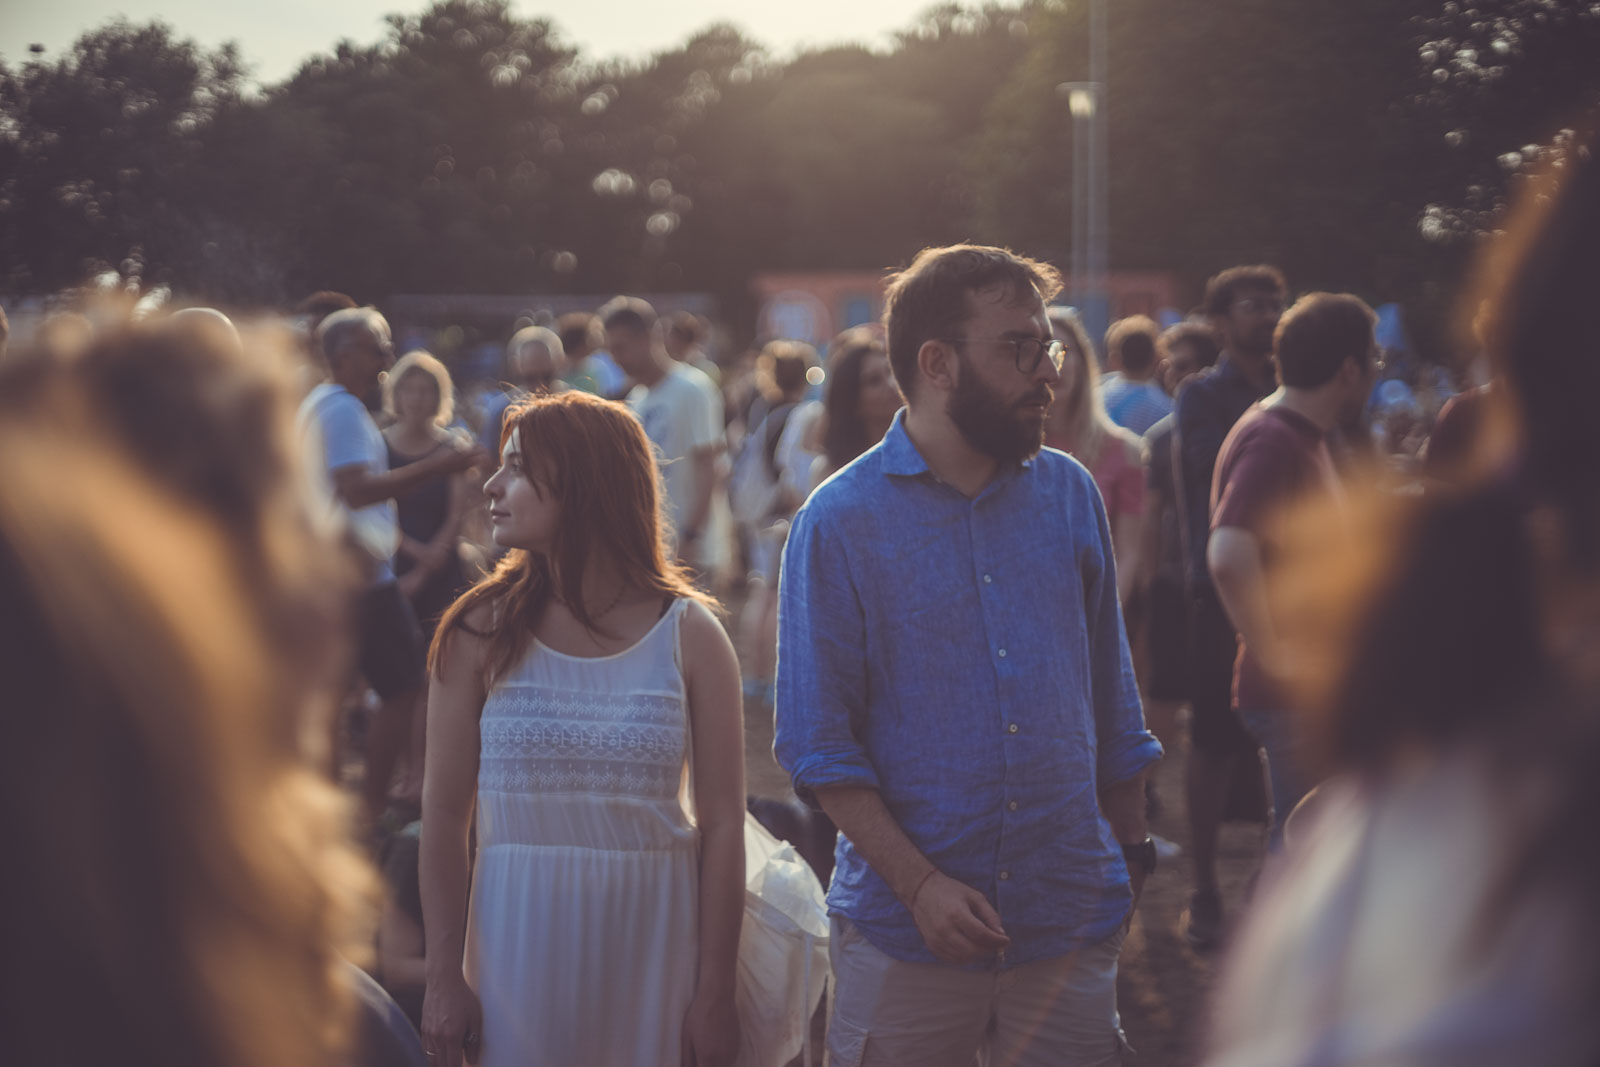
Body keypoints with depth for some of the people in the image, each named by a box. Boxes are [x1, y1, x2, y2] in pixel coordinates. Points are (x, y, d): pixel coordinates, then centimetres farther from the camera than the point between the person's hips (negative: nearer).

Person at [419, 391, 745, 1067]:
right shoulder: (483, 632, -1)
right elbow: (443, 813, 0)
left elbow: (721, 822, -3)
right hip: (520, 935, 0)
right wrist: (444, 977, -5)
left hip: (652, 938, 0)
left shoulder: (689, 636, -2)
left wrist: (715, 994, -6)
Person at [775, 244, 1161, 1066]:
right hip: (905, 936, -3)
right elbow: (817, 743, -7)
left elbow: (1110, 694, 14)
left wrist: (1131, 855, 13)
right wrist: (919, 884, -15)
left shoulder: (1069, 495, 6)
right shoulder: (840, 522, -6)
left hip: (1071, 923, 3)